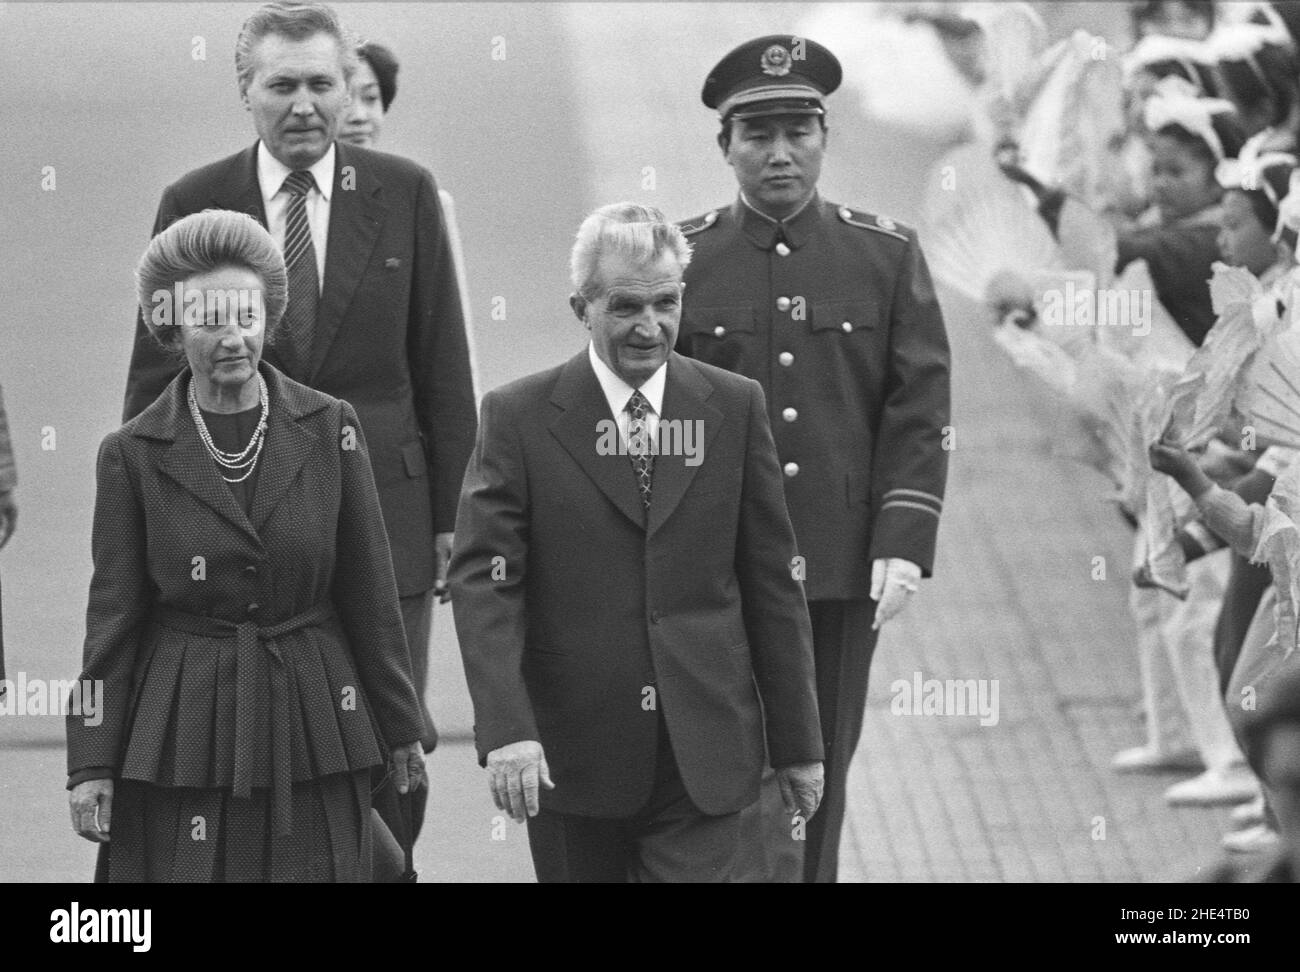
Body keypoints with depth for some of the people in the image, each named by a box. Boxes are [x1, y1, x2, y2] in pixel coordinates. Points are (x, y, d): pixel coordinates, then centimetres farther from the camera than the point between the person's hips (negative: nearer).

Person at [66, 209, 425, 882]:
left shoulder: (330, 429, 2)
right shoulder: (131, 455, -1)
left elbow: (369, 592, 6)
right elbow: (112, 616, 1)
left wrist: (400, 726, 9)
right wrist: (91, 763, -3)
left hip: (313, 727, 1)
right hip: (181, 737, -1)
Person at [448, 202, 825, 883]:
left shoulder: (735, 408, 5)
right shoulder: (519, 417, -2)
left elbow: (772, 584, 8)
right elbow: (482, 583, -8)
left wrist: (797, 743, 8)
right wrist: (505, 729, -21)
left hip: (704, 754, 1)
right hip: (570, 752, -1)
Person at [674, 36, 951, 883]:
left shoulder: (888, 256, 4)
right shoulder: (683, 260, 1)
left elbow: (921, 411, 0)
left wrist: (904, 544, -9)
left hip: (846, 570, 2)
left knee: (824, 772, 10)